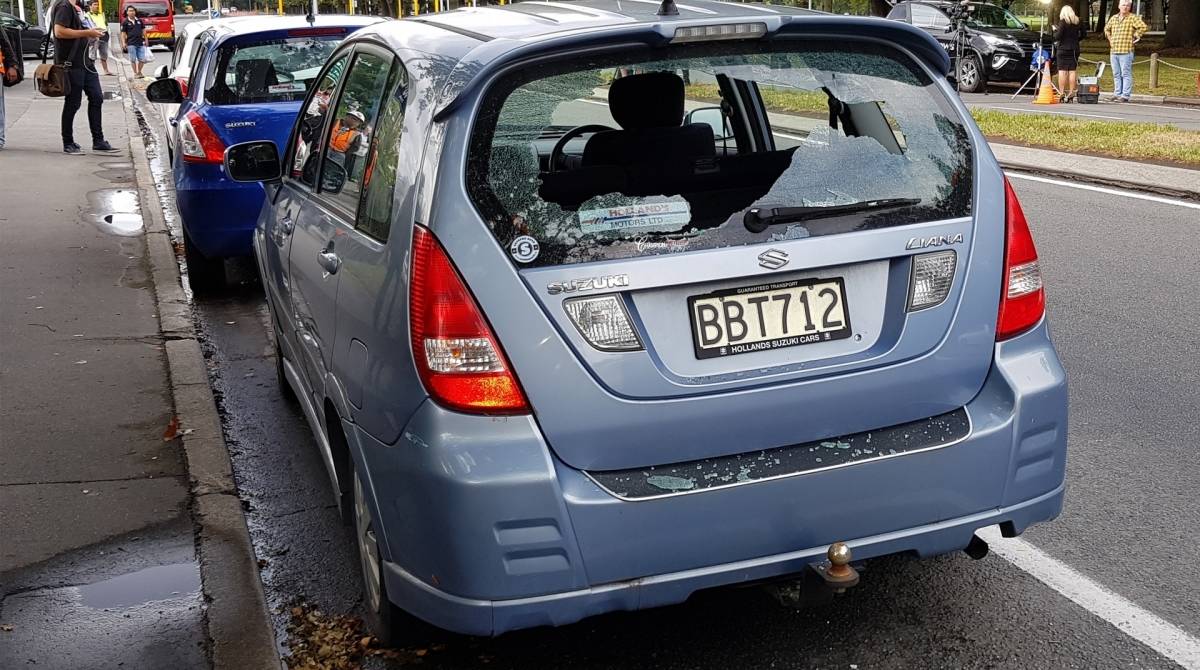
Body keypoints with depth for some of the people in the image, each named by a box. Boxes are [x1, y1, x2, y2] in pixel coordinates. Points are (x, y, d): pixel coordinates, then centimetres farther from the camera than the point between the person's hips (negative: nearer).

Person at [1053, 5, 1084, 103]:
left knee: (1062, 71, -3)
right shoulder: (1077, 22, 6)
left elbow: (1057, 36, -13)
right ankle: (1071, 93, 6)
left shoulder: (1063, 21, -9)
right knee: (1073, 71, 6)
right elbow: (1083, 34, 13)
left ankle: (1061, 93, -8)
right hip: (1074, 49, 5)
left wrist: (1055, 30, 5)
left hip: (1063, 49, -5)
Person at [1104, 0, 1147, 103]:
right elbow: (1107, 28, 32)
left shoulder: (1133, 17, -5)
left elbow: (1143, 27, -16)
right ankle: (1117, 94, 17)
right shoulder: (1114, 18, 14)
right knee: (1116, 74, 11)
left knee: (1126, 74, -6)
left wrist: (1134, 37, -10)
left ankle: (1125, 96, -6)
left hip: (1126, 51, -6)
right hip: (1113, 51, 6)